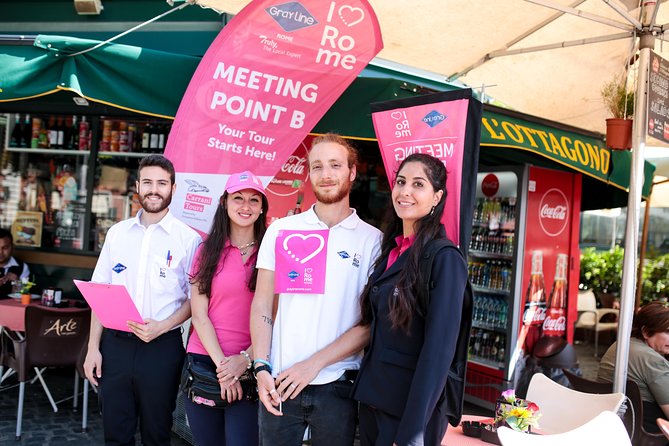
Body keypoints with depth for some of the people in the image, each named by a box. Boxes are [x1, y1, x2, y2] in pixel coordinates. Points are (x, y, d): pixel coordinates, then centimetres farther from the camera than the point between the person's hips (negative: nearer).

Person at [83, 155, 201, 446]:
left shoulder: (189, 239, -3)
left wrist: (162, 326, -17)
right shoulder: (118, 233, 7)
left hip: (162, 347, -3)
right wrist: (93, 348, 4)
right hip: (115, 343, 3)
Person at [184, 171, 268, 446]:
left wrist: (245, 359, -12)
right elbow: (199, 314, 0)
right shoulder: (207, 250, 5)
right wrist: (221, 363, -10)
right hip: (205, 361, 2)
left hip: (250, 367, -2)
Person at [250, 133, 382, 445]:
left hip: (338, 386, -1)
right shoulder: (282, 230, 4)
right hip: (279, 384, 1)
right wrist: (261, 368, -7)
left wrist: (314, 364, -11)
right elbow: (262, 306, 4)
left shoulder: (372, 240, -1)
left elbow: (371, 322, -4)